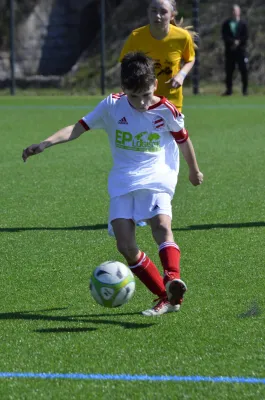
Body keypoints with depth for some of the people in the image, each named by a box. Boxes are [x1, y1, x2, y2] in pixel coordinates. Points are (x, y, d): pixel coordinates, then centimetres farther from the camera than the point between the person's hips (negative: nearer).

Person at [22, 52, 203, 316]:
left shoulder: (166, 111, -3)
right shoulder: (112, 106, -1)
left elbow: (183, 140, 14)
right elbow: (79, 127, -2)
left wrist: (194, 171, 29)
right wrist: (45, 144, -16)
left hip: (156, 178, -2)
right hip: (122, 183, 2)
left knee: (161, 225, -31)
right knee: (125, 245, -12)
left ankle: (172, 279, -50)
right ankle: (166, 298, -5)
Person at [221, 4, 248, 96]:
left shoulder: (243, 24, 6)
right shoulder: (226, 24, 8)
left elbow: (245, 37, 0)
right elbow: (225, 36, -1)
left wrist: (238, 42, -12)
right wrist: (233, 42, -14)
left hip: (241, 50, -1)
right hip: (229, 50, 1)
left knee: (243, 70, -5)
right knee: (229, 71, 1)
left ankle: (245, 89, 0)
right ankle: (229, 90, 7)